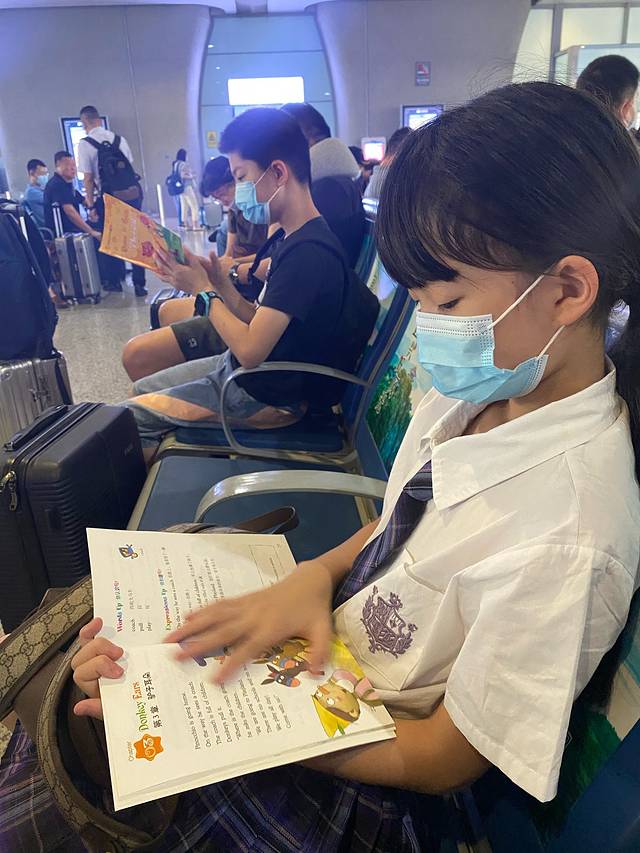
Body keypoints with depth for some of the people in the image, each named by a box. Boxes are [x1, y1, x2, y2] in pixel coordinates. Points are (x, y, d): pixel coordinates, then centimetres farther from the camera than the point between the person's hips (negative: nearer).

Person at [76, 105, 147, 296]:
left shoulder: (85, 144, -4)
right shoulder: (119, 139, 8)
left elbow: (88, 178, -6)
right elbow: (130, 166, 10)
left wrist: (91, 206, -1)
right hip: (133, 194, 3)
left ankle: (114, 281, 24)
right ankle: (139, 284, 8)